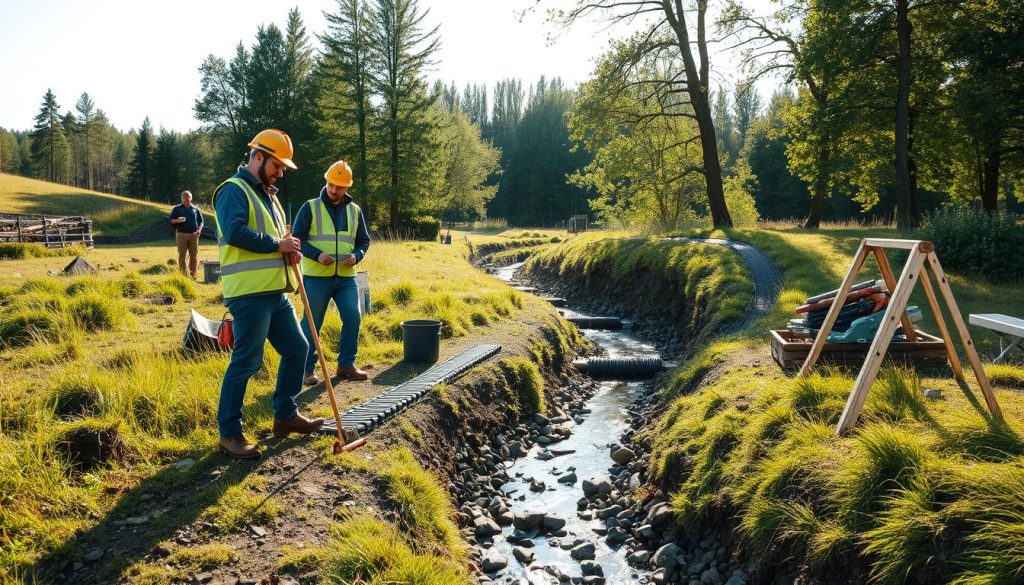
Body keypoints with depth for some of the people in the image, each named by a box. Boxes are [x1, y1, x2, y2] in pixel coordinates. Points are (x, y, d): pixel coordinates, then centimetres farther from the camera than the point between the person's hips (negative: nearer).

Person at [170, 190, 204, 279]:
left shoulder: (195, 209, 14)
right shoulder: (176, 209, 7)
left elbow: (201, 221, 15)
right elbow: (171, 220, 2)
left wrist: (199, 229, -3)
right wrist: (177, 220, -20)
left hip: (194, 234, 2)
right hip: (181, 234, -2)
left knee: (194, 255, 3)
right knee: (181, 255, -2)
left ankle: (193, 274, 8)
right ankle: (182, 274, 0)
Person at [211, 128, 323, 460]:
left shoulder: (268, 195, 21)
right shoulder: (233, 190, -8)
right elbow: (235, 232, -24)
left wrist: (289, 251, 4)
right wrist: (277, 244, -14)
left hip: (275, 292, 10)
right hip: (249, 293, -10)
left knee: (297, 348, 14)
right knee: (246, 361, -6)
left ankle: (285, 415, 28)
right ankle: (229, 433, 6)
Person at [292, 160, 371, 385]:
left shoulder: (355, 211, 9)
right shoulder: (310, 207, -2)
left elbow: (364, 240, 15)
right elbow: (297, 239, -3)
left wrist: (356, 255, -6)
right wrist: (317, 255, -18)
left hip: (346, 277, 3)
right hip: (316, 277, -3)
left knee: (352, 318, -1)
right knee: (312, 323, 2)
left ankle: (346, 364, 14)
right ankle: (307, 368, 14)